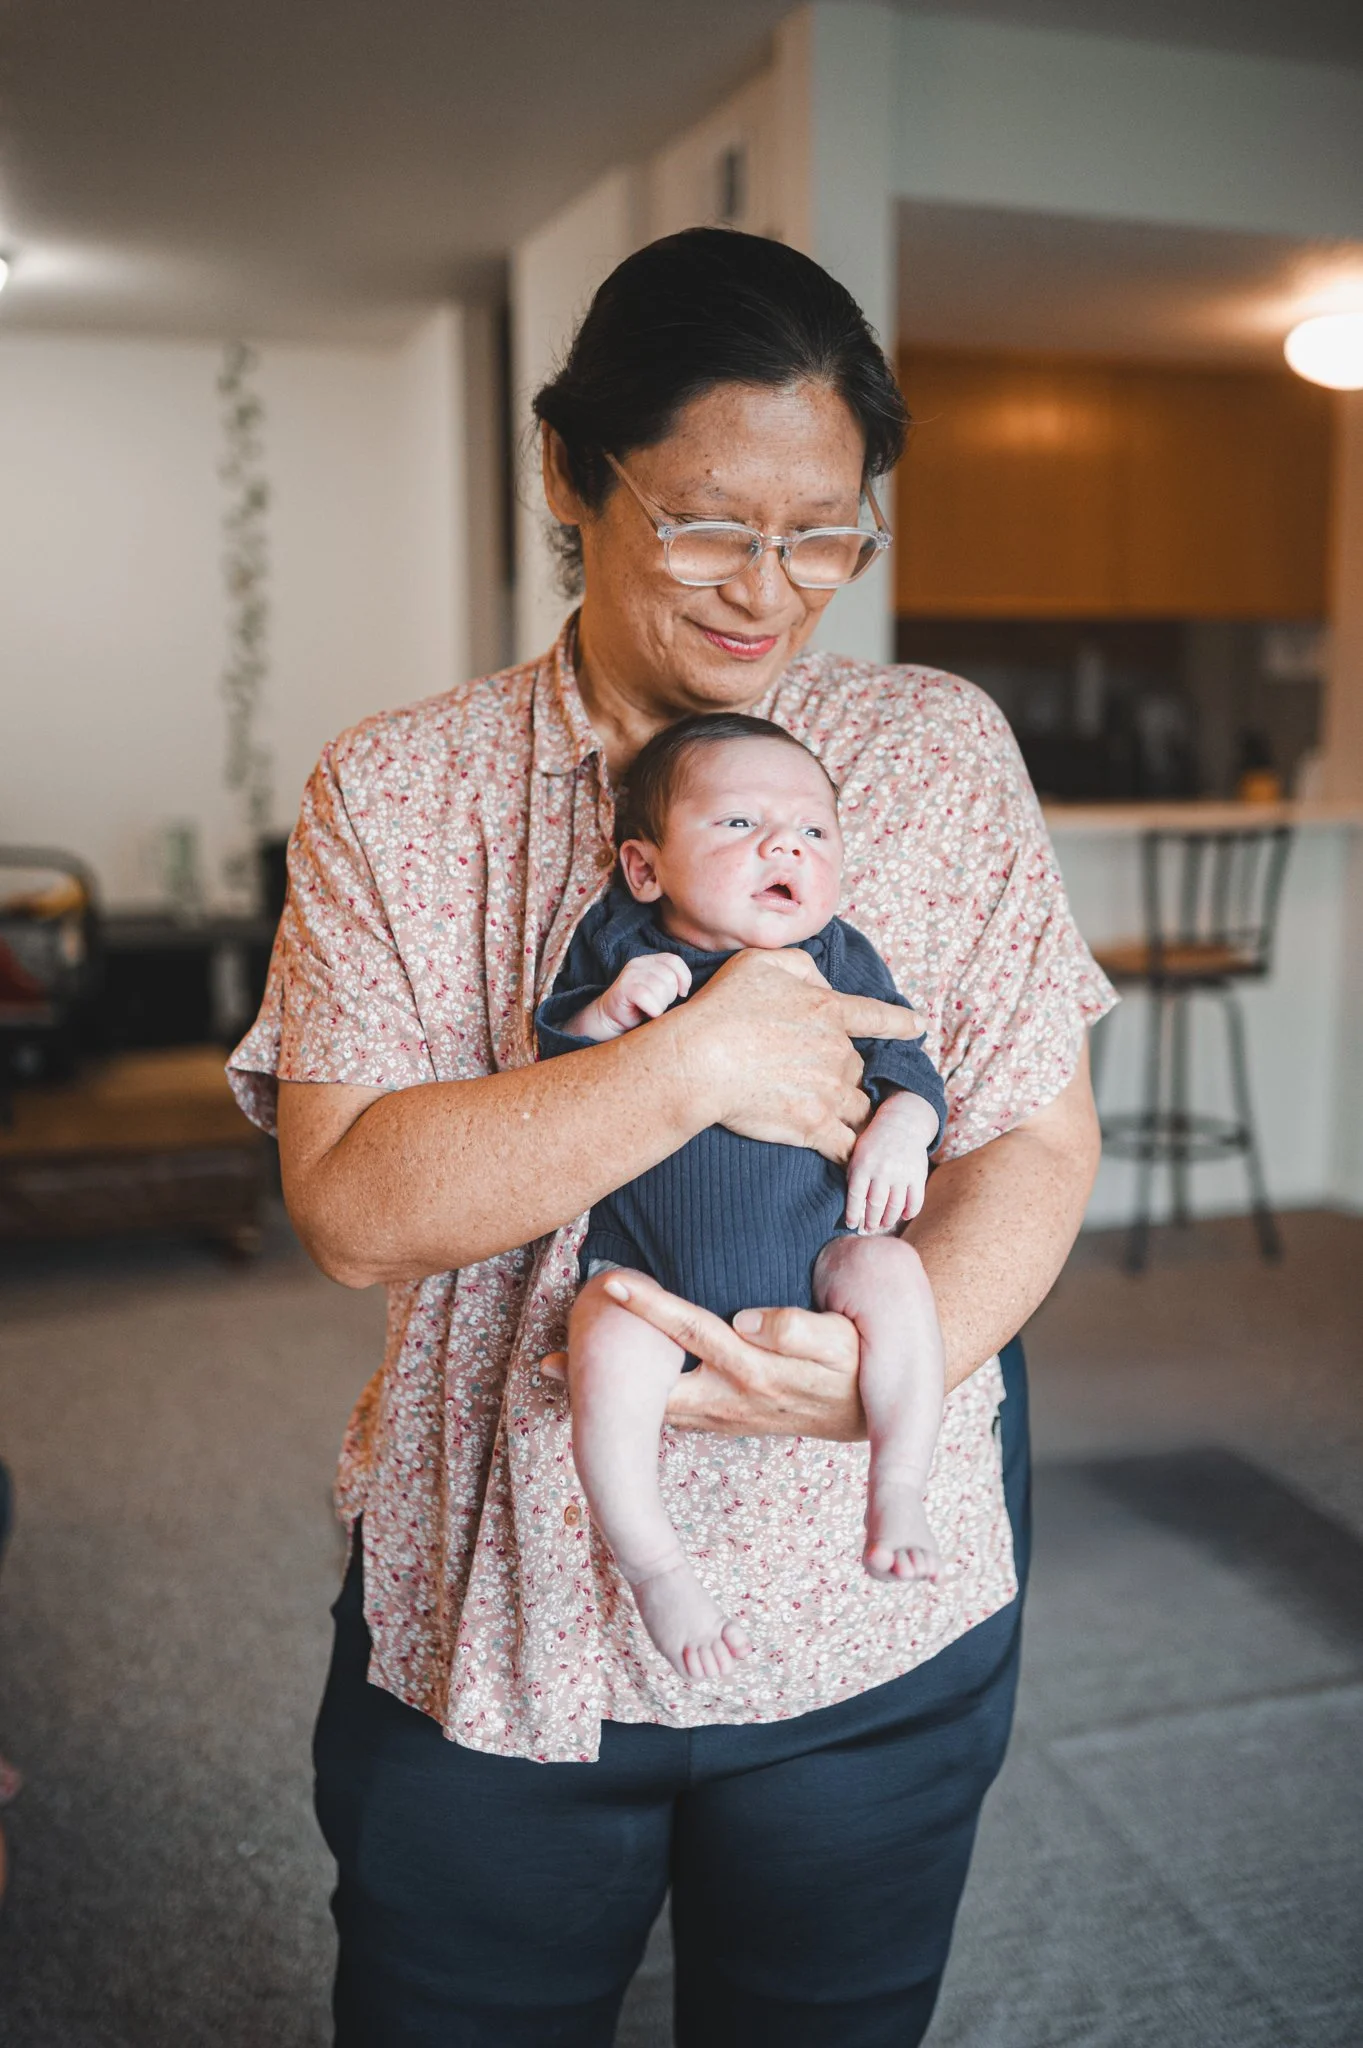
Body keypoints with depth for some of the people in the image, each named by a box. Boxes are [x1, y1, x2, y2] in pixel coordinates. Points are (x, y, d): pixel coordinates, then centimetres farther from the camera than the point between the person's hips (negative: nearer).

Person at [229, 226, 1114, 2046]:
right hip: (486, 1621, 0)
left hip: (870, 1626, 1)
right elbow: (350, 1202, -15)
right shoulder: (397, 792, -5)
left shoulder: (945, 754, -1)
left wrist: (898, 1361, -21)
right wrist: (696, 1062, -25)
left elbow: (1038, 1137, -3)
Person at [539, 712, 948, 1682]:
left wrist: (903, 1126, -14)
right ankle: (656, 1569, -9)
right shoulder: (617, 949, -2)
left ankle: (899, 1492, -6)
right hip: (647, 1262, -2)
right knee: (611, 1352, -28)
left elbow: (907, 1063, 8)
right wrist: (605, 1013, -25)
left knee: (893, 1277, -25)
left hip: (815, 1247, 2)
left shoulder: (844, 962, 4)